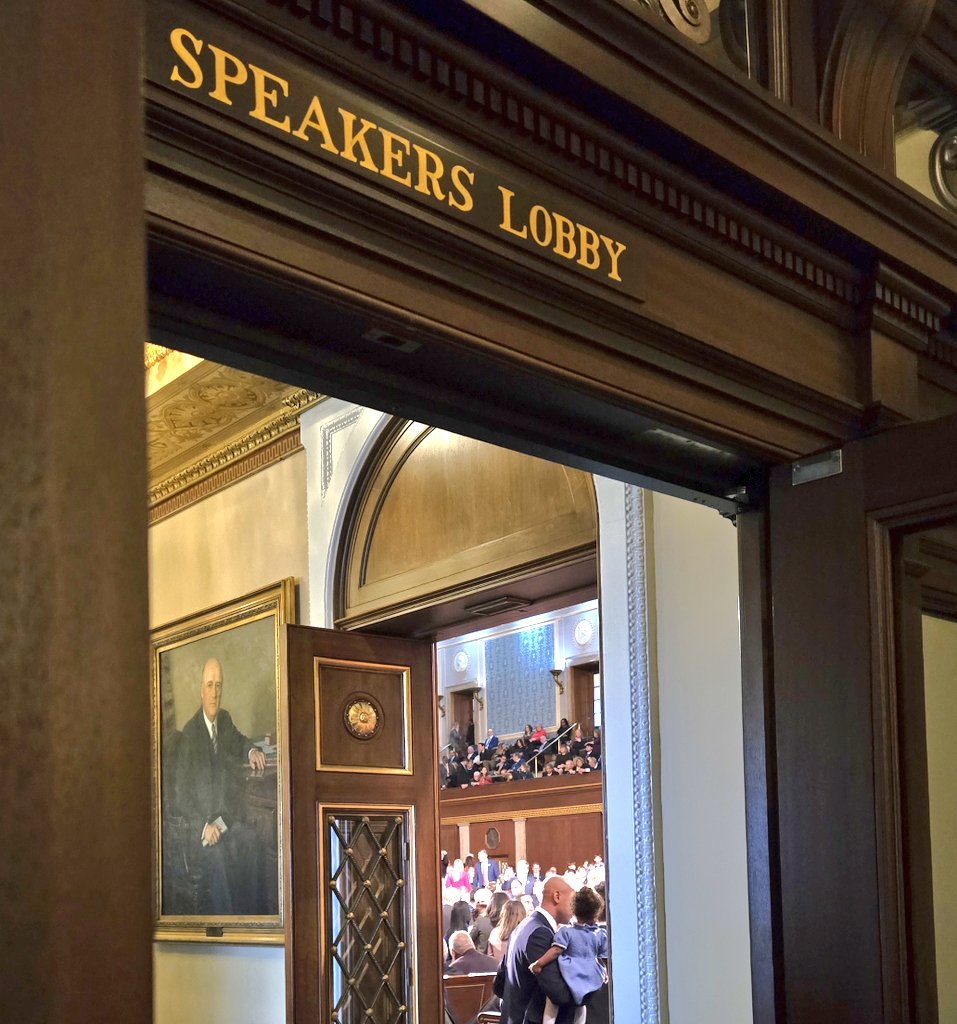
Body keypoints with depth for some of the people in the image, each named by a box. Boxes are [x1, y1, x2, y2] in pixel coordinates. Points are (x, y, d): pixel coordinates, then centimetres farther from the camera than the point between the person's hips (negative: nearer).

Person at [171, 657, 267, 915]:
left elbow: (238, 742, 30)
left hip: (227, 817, 5)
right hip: (200, 823, -5)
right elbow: (181, 794, -9)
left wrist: (252, 751, 4)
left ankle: (252, 911, -20)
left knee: (250, 839, -24)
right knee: (215, 853, -33)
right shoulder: (189, 733, -7)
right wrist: (204, 825, -22)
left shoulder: (225, 720, 10)